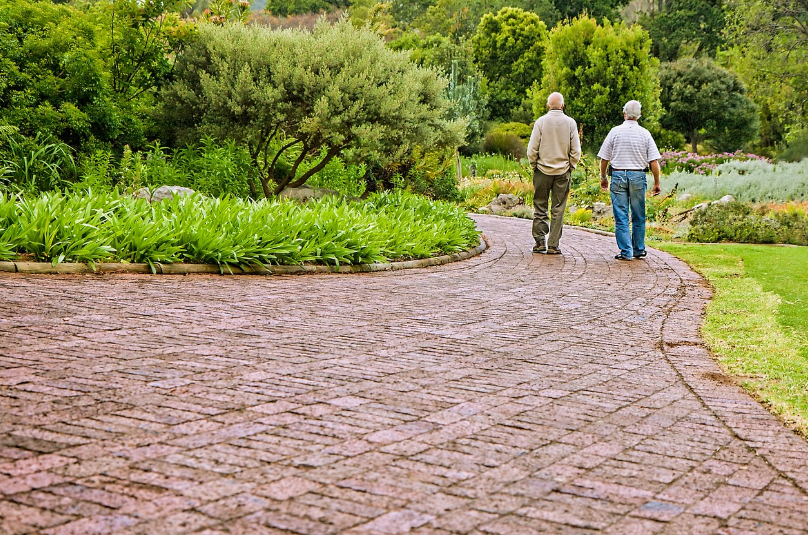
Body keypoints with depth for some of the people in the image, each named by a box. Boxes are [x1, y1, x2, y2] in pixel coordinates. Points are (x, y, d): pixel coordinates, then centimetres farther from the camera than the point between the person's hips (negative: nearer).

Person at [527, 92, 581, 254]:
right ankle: (553, 245, 4)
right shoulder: (570, 122, -1)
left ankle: (540, 241, 3)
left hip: (542, 170, -1)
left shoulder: (541, 121, -4)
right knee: (558, 209, 4)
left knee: (540, 207, 7)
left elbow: (532, 149, -5)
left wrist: (534, 166, 8)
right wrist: (570, 166, 13)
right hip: (562, 172, 1)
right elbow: (576, 150, 0)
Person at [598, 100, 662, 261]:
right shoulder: (644, 133, 1)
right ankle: (639, 250, 19)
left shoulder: (615, 131, -1)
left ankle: (626, 251, -1)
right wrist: (657, 183, 5)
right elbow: (654, 161, -2)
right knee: (638, 217, 12)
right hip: (638, 176, 1)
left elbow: (604, 158, 1)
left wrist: (603, 178, 14)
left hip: (618, 176, -1)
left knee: (621, 217, 2)